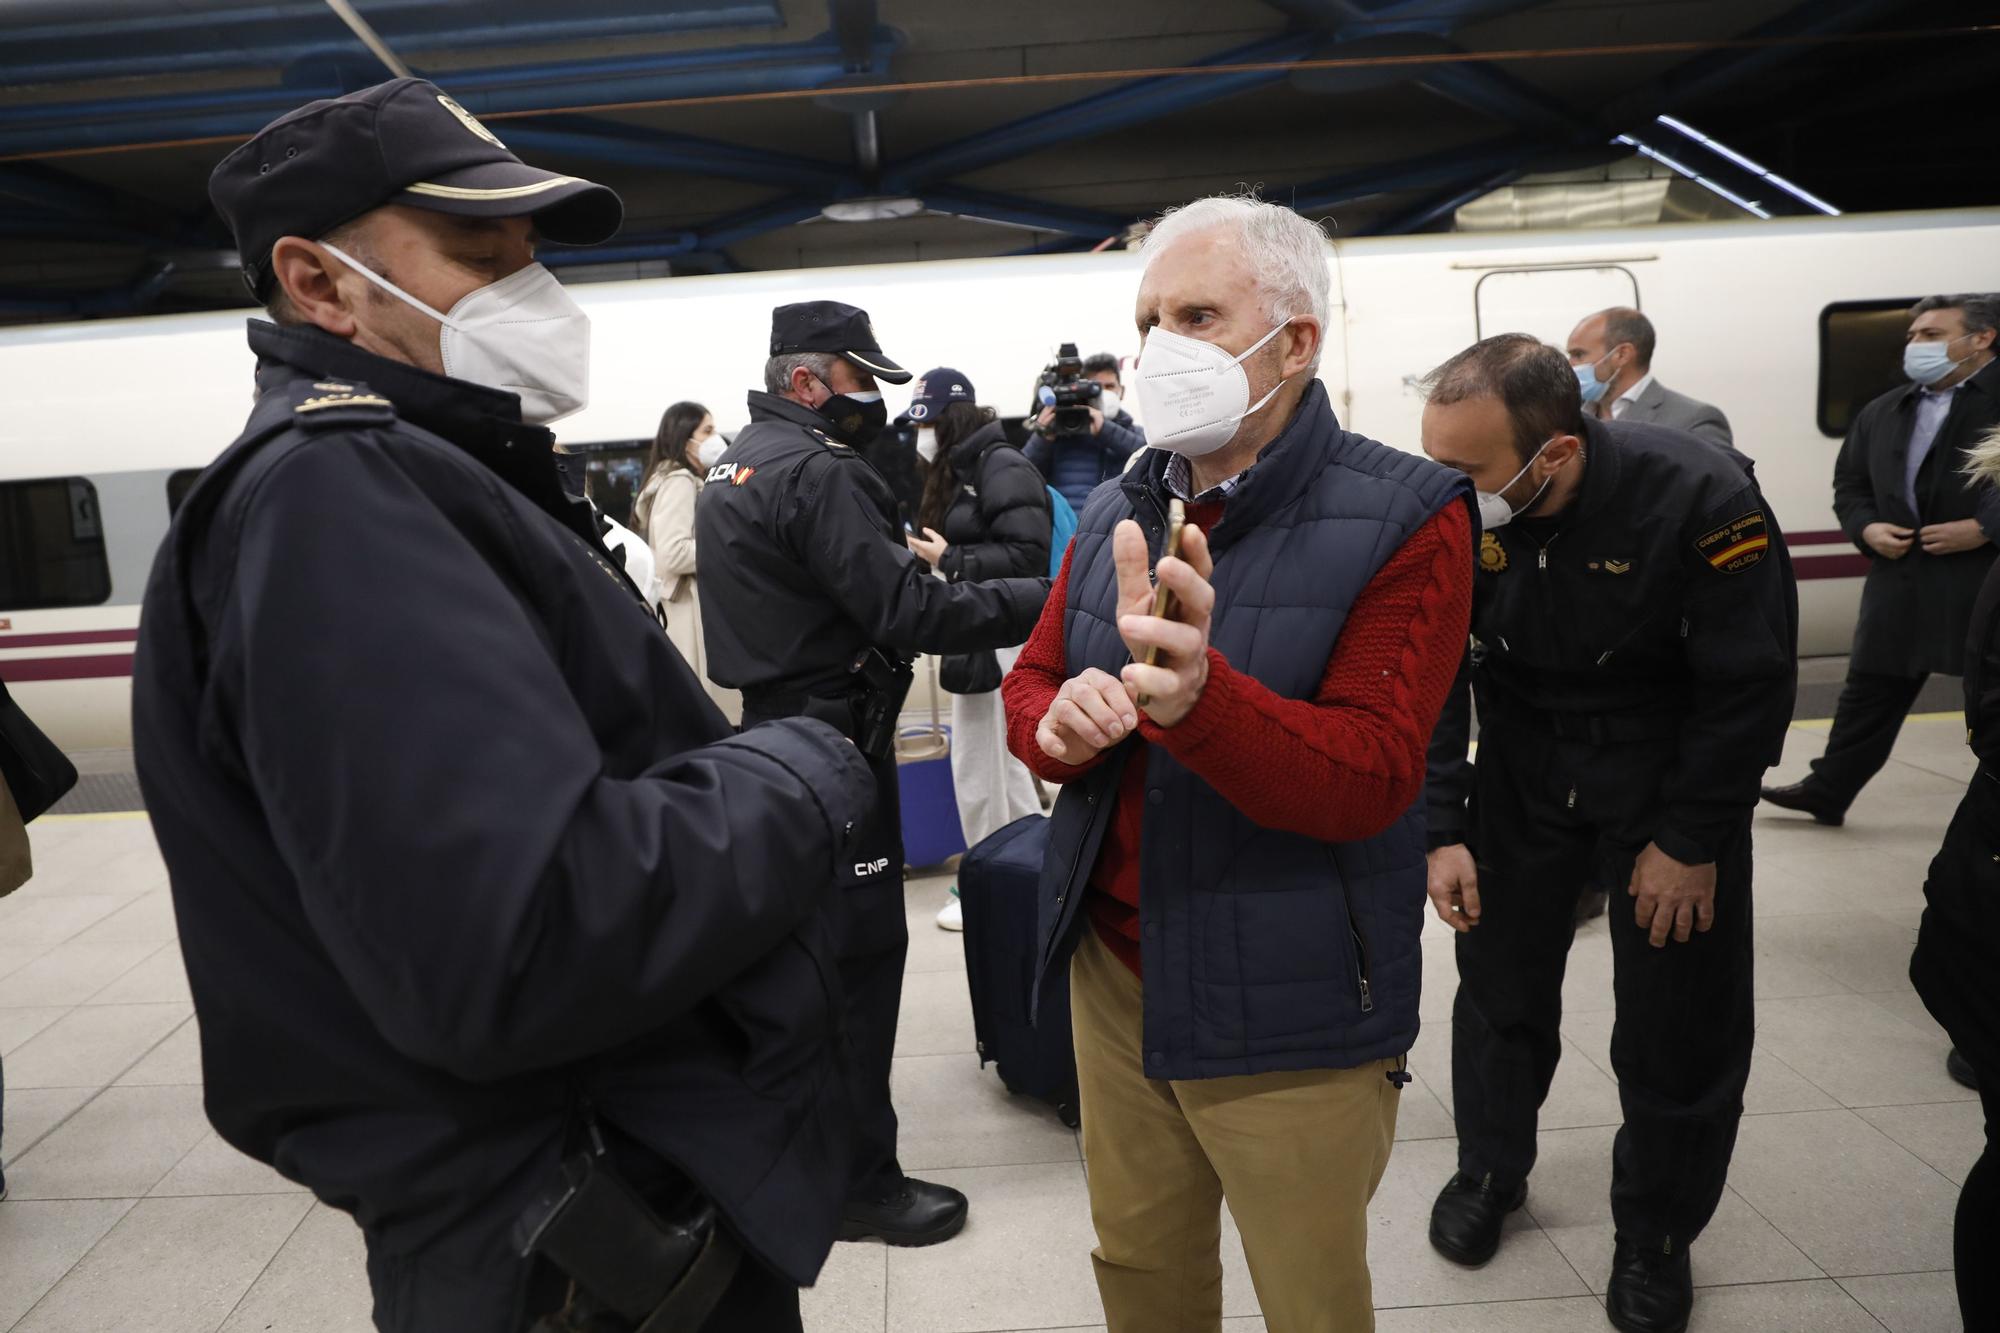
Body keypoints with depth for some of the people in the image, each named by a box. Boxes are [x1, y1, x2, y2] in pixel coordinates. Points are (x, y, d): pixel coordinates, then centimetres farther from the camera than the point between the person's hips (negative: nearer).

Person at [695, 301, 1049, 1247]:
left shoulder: (732, 467, 13)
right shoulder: (816, 473, -18)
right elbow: (910, 612, -24)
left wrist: (901, 554, 9)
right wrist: (1044, 599, -20)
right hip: (834, 736, -10)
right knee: (861, 951, -3)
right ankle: (862, 1183, 8)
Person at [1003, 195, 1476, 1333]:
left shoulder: (1404, 519, -14)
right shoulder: (1117, 511, 5)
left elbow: (1369, 778, -22)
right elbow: (1030, 682, 9)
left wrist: (1194, 695, -41)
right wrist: (1056, 720, -16)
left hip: (1288, 1020, -5)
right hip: (1115, 976, 5)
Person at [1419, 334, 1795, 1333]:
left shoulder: (1701, 499, -27)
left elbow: (1751, 687, -17)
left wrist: (1692, 841, -14)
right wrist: (1442, 829, -14)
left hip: (1671, 777, -2)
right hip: (1519, 769, 2)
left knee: (1683, 1024, 5)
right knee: (1499, 984, 10)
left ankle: (1656, 1230, 28)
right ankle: (1490, 1171, 35)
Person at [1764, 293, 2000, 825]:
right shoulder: (1881, 412, 12)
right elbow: (1849, 484, 17)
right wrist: (1867, 527, -1)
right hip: (1901, 581, 5)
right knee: (1868, 692, 12)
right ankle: (1826, 792, 21)